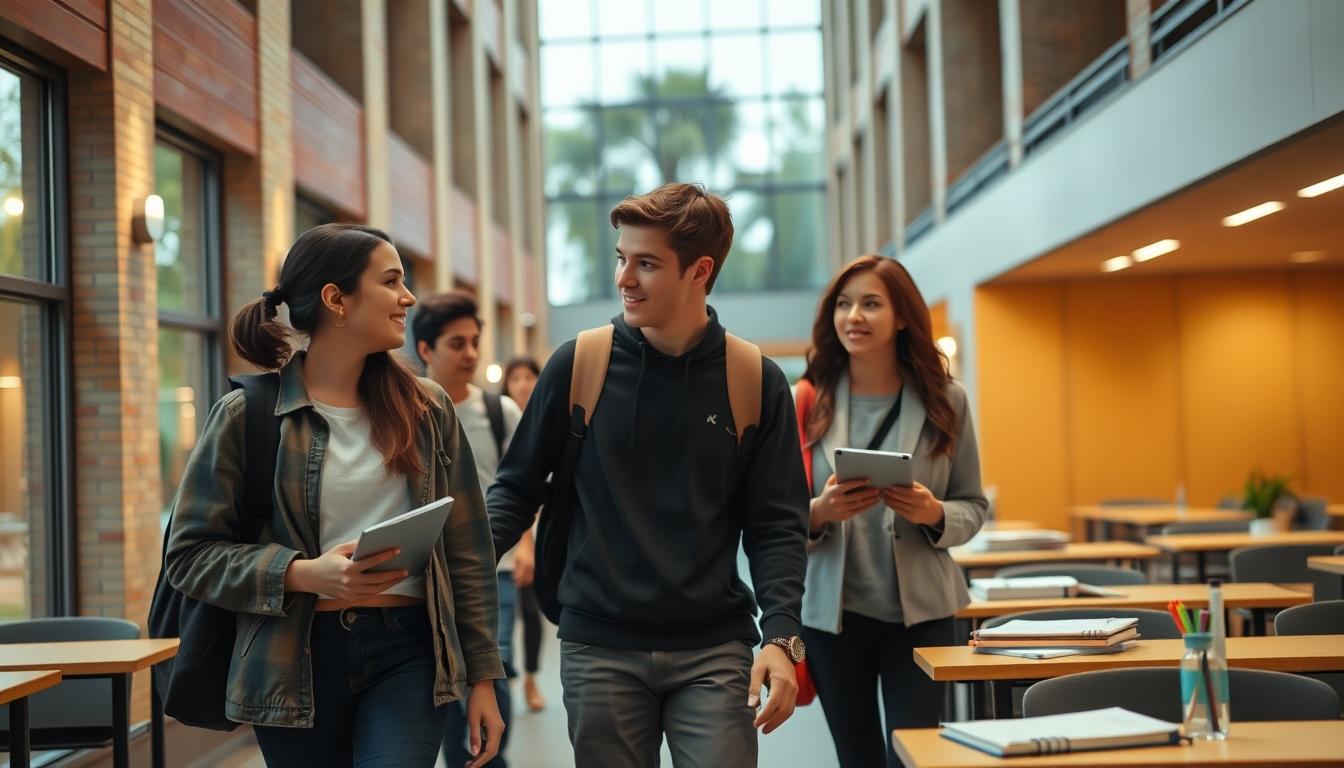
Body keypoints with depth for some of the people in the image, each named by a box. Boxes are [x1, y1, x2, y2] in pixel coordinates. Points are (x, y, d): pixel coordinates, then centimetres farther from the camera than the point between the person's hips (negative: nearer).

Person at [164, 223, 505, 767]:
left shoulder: (426, 409, 7)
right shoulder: (247, 415, -2)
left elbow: (466, 552, 9)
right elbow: (190, 554, -3)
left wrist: (482, 675, 6)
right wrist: (303, 574, -18)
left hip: (407, 653, 1)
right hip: (297, 661, -1)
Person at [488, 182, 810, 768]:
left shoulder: (756, 381, 0)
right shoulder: (578, 365, 0)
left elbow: (775, 525, 1)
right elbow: (517, 489, 6)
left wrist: (781, 634, -12)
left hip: (714, 651, 0)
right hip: (599, 648, 1)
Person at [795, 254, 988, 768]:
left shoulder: (945, 401, -2)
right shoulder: (806, 403, -3)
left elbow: (974, 506, 4)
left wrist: (935, 515, -18)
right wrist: (819, 512, -23)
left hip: (919, 611, -1)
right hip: (831, 610, 1)